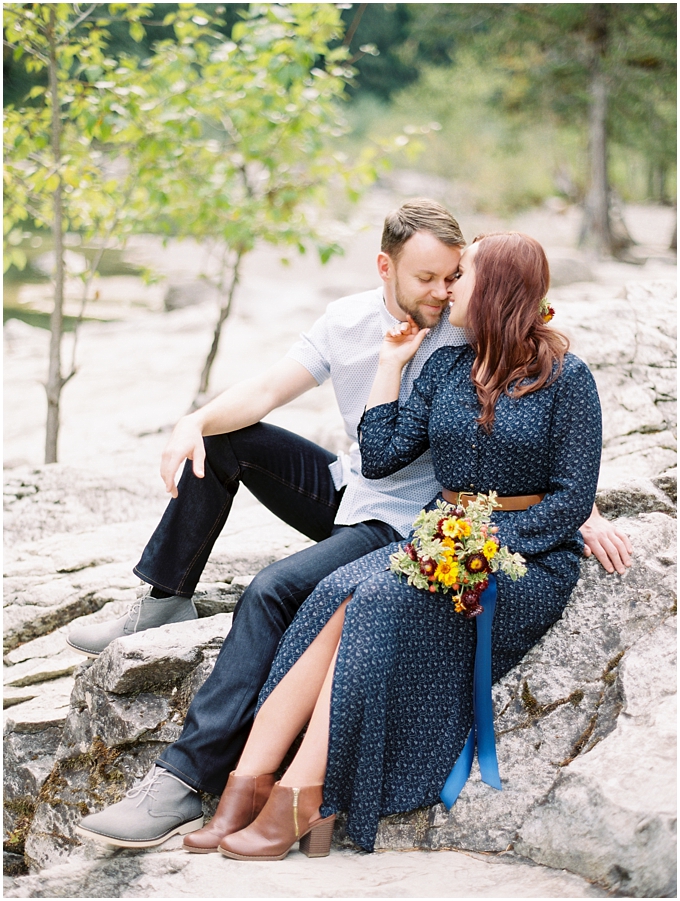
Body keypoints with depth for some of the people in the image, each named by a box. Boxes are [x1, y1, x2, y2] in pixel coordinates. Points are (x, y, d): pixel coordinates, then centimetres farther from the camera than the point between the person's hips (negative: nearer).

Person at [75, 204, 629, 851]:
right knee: (222, 440, -3)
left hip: (403, 525, -7)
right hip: (348, 490, 7)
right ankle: (166, 600, 6)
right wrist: (195, 422, -21)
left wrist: (587, 512, -20)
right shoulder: (348, 320, -2)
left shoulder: (470, 336, -16)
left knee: (274, 590, -28)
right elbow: (265, 392, -3)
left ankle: (185, 781, -30)